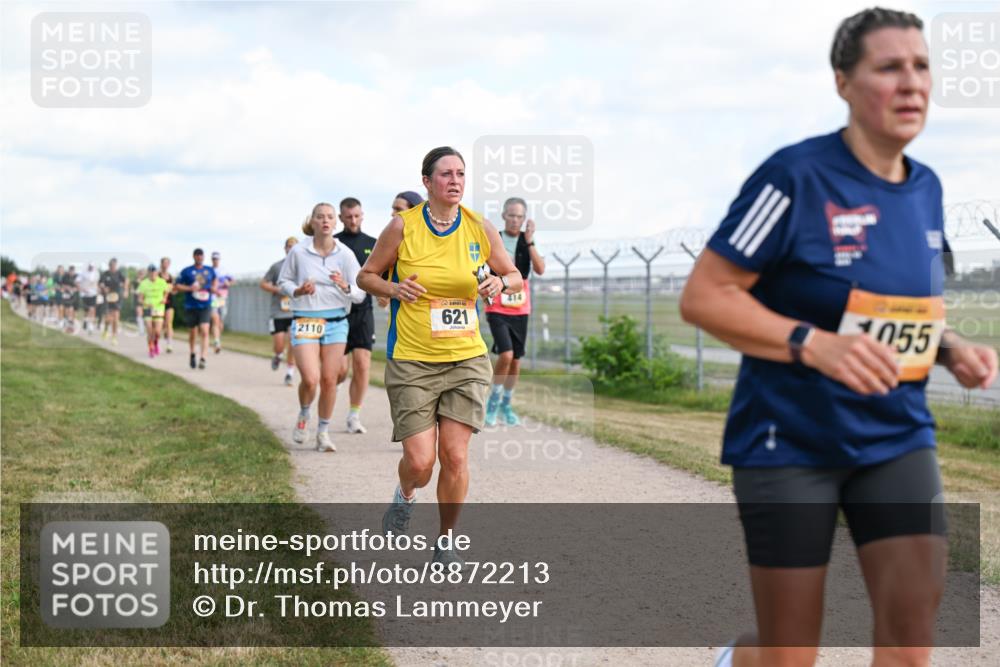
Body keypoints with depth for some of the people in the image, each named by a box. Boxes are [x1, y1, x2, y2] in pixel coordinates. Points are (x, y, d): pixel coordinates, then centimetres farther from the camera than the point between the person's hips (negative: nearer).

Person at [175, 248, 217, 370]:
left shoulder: (210, 270, 7)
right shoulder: (187, 271, -2)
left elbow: (215, 280, 28)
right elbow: (176, 286, -1)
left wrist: (214, 287, 7)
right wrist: (189, 288, -15)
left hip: (205, 306, 1)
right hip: (191, 307, -1)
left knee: (204, 332, -16)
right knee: (193, 333, 11)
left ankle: (202, 359, -21)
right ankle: (192, 355, 36)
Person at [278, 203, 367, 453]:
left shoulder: (345, 254, -1)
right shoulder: (298, 252, -3)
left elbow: (360, 294, 0)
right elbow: (283, 282, 11)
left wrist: (345, 287, -21)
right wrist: (298, 291, -9)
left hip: (336, 322, 2)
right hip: (305, 322, -2)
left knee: (329, 379, 1)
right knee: (310, 379, -14)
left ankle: (323, 433, 17)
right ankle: (303, 415, 19)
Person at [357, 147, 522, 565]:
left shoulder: (480, 228, 2)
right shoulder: (403, 226, -5)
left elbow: (515, 276, 15)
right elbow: (366, 276, 6)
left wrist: (500, 283, -8)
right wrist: (394, 289, -14)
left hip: (467, 358, 2)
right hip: (411, 361, -2)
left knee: (455, 456, -5)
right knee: (420, 460, -9)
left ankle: (446, 543, 16)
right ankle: (405, 496, 29)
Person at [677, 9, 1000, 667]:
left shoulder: (926, 188, 6)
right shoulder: (796, 177, -15)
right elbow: (702, 296, -16)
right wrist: (815, 344, -28)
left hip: (897, 436, 5)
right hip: (792, 438, -5)